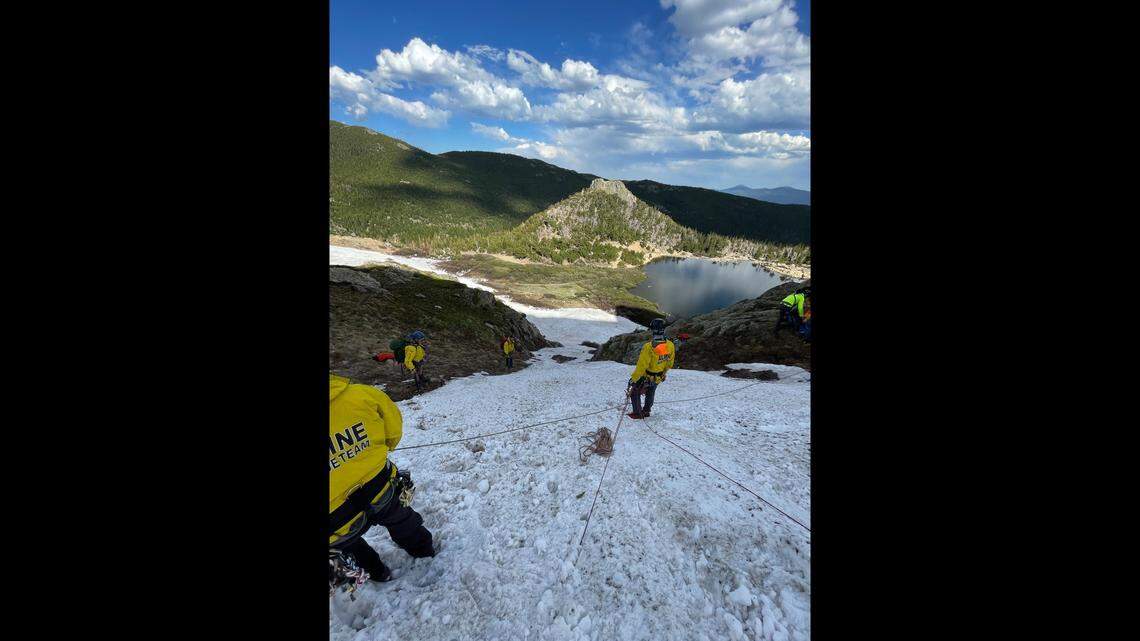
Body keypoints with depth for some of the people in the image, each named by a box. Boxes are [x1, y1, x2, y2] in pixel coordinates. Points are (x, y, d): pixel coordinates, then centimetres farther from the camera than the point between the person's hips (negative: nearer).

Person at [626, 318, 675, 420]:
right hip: (658, 378, 6)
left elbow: (641, 366, -27)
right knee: (650, 393, 31)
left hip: (646, 377, -5)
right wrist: (664, 373, 19)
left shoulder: (649, 347, -34)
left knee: (635, 393, 19)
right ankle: (646, 411, 46)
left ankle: (637, 413, 28)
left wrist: (633, 378, -14)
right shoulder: (670, 345, -15)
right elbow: (669, 363, 0)